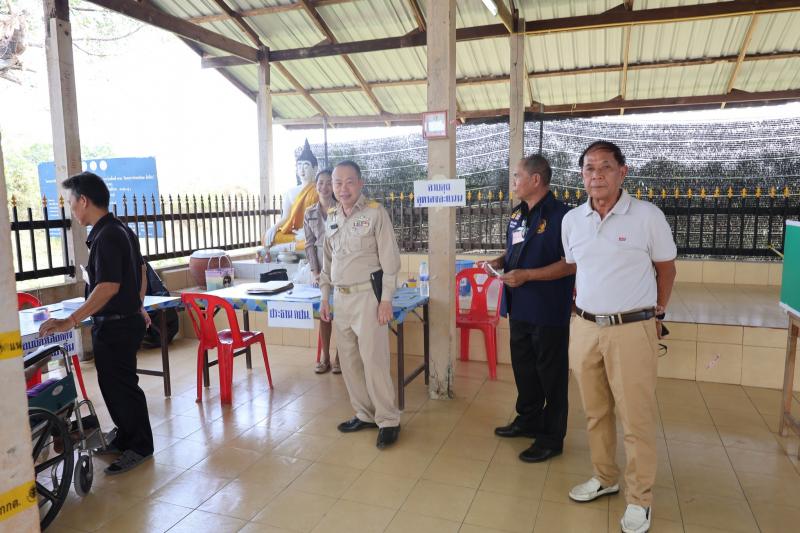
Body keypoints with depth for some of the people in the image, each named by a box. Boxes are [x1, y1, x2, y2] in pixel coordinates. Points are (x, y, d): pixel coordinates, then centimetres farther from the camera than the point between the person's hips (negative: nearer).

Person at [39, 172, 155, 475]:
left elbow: (108, 287, -28)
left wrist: (70, 321, -28)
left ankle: (140, 447, 16)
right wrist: (137, 307, 28)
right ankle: (124, 438, 33)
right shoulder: (122, 230, 10)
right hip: (128, 320, 10)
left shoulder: (106, 237, -20)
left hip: (115, 326, -10)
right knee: (114, 384, 19)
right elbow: (140, 273, 18)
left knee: (121, 386, 3)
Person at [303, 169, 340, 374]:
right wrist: (315, 272, -2)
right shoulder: (310, 213, 9)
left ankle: (339, 357, 13)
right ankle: (325, 357, 18)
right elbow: (310, 244, 7)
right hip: (321, 268, 4)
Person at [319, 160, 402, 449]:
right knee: (348, 360, 12)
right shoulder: (331, 217, 11)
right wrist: (325, 297, 15)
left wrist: (386, 300, -13)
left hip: (367, 295, -6)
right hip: (340, 297, 7)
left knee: (373, 359, -5)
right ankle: (364, 414, 26)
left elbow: (390, 259, -10)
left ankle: (388, 421, 10)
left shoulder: (375, 213, -8)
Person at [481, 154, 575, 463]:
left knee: (550, 374, 6)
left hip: (549, 310, -8)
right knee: (523, 367, 20)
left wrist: (527, 275, -24)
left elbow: (571, 264, -21)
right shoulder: (517, 214, 10)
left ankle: (551, 438, 20)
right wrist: (500, 262, 1)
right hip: (520, 307, 8)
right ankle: (528, 420, 39)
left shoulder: (560, 216, -16)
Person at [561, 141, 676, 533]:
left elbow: (666, 268, 3)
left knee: (637, 417, 4)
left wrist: (655, 314, 8)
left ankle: (639, 499, 21)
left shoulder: (648, 216, -8)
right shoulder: (571, 220, 4)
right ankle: (605, 477, 35)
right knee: (595, 411, 16)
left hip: (632, 329, -4)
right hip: (584, 328, 4)